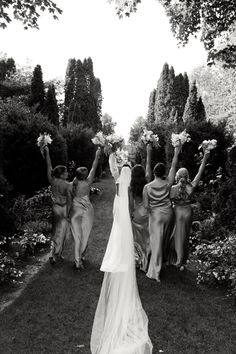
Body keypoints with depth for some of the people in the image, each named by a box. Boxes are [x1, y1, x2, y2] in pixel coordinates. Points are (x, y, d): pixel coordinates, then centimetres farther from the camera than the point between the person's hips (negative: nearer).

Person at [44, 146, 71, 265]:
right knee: (61, 232, 5)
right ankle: (54, 254, 7)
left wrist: (47, 152, 5)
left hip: (55, 207, 5)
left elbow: (49, 166, -1)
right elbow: (69, 200, -15)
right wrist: (69, 213, -6)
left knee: (55, 230, 18)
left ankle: (55, 253, 26)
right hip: (64, 209, -5)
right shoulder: (67, 185, -17)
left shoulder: (52, 181, -7)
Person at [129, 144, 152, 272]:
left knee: (138, 238, 14)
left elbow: (131, 204, -10)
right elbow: (148, 167, 0)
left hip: (137, 214, -2)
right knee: (147, 237, 16)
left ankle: (139, 260, 25)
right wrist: (148, 153, 5)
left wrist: (130, 214, 3)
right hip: (147, 212, 2)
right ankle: (146, 262, 26)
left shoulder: (131, 187, -14)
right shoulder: (147, 182, -11)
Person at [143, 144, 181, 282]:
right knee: (165, 239, 21)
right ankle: (162, 260, 43)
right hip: (168, 213, 2)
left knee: (156, 241, 3)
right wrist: (176, 152, 1)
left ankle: (155, 271, 4)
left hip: (155, 215, -2)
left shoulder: (147, 187, -15)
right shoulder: (168, 184, -12)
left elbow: (146, 205, -13)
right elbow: (173, 166, -5)